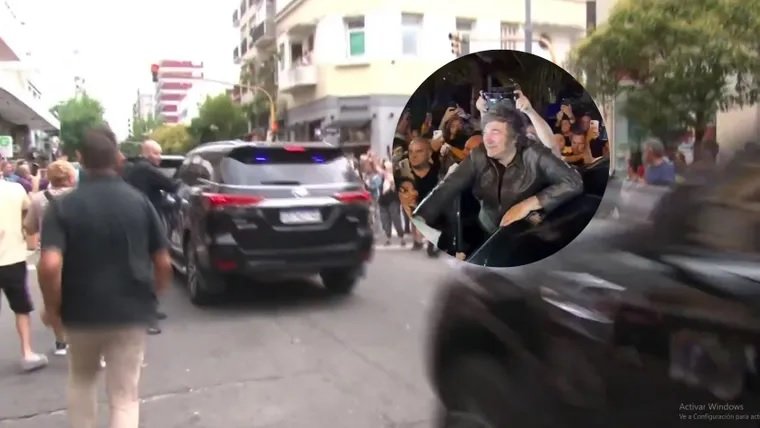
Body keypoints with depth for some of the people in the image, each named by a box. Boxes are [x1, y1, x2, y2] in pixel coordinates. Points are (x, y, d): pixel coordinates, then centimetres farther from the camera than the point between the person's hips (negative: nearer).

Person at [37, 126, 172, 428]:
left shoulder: (62, 206, -9)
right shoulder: (139, 201, -4)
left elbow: (50, 265, -22)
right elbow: (163, 263, -1)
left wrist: (52, 307, -6)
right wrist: (152, 294, 16)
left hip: (81, 312, 0)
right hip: (131, 312, 0)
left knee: (81, 381, 27)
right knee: (125, 397, 7)